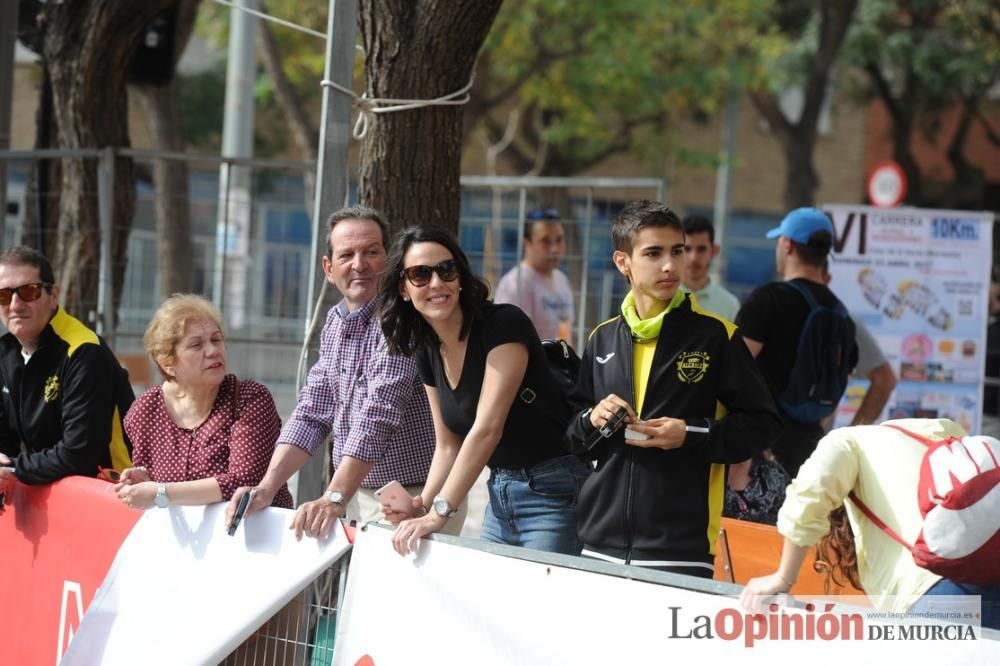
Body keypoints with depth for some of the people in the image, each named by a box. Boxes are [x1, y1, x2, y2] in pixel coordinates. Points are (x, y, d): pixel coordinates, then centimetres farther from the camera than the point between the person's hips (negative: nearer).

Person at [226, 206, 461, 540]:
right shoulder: (335, 323, 10)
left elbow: (379, 414, -23)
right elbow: (312, 413, 10)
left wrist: (335, 499, -29)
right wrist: (266, 488, -3)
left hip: (415, 500, -7)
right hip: (358, 497, 7)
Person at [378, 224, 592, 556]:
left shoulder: (504, 325, -17)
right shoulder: (427, 351, 6)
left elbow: (487, 428, -24)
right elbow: (448, 445, 12)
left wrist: (439, 513, -27)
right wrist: (422, 506, -7)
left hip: (552, 492, -7)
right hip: (499, 494, 7)